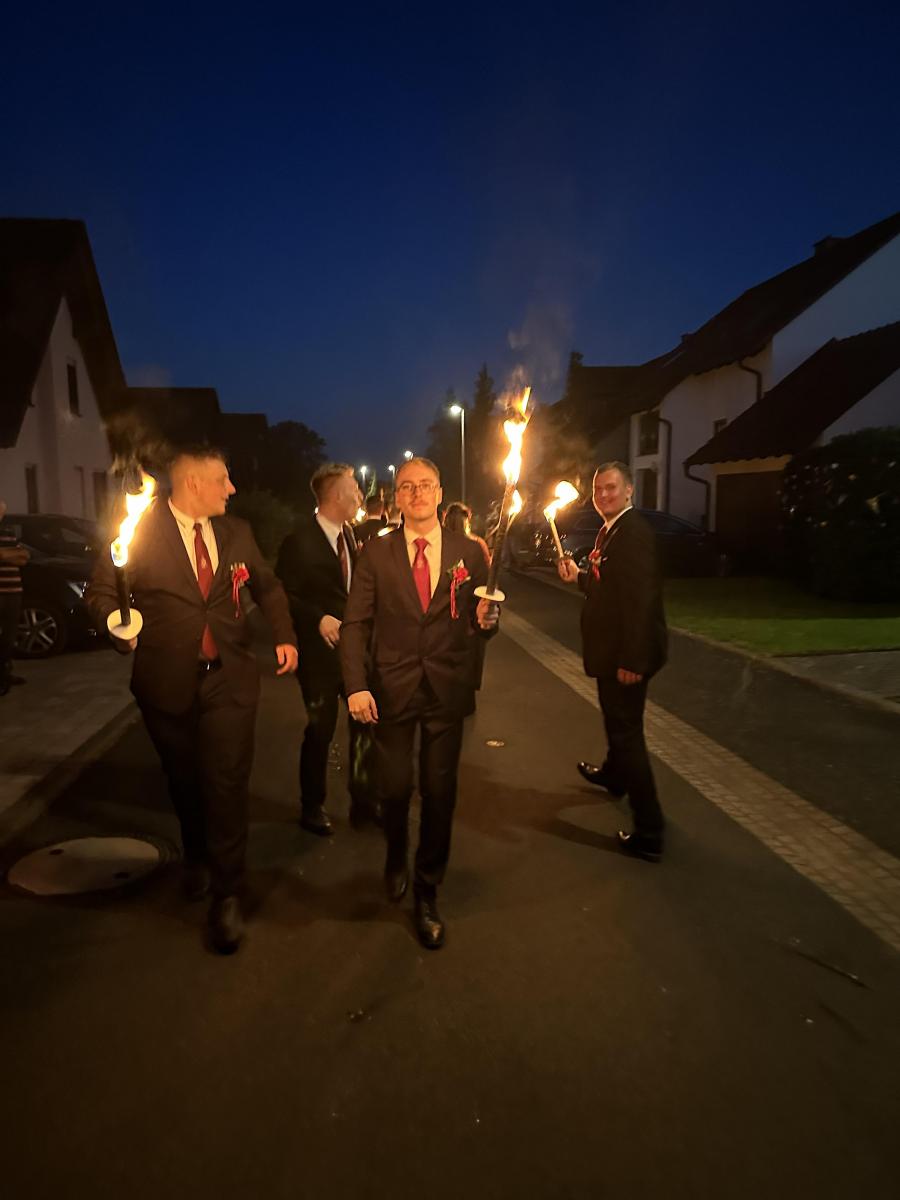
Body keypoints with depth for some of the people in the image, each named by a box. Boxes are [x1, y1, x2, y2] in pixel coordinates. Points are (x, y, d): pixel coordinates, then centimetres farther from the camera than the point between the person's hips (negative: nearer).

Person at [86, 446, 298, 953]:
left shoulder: (237, 531, 4)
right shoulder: (138, 530, -7)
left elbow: (267, 586, 14)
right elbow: (101, 592, -2)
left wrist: (285, 636, 1)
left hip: (230, 679, 1)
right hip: (168, 683, 0)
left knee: (227, 784, -3)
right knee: (185, 782, 18)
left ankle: (227, 895, 13)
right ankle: (198, 858, 46)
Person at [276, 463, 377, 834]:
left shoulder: (348, 534, 7)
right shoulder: (300, 540, -13)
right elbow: (283, 595, -12)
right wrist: (318, 618, -22)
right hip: (321, 649, -6)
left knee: (365, 723, 9)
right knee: (320, 730, 7)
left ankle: (363, 802, 27)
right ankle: (311, 807, 29)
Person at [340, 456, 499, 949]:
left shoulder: (469, 552, 2)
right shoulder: (376, 552, 0)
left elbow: (480, 623, 7)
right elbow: (355, 623, -2)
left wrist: (485, 620, -17)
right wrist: (355, 685, -11)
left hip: (447, 688, 1)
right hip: (391, 687, 0)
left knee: (440, 792, 7)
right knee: (393, 787, 9)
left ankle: (427, 894, 29)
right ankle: (396, 859, 43)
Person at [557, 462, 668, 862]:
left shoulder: (634, 531, -21)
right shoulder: (612, 530, 11)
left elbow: (641, 598, -27)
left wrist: (632, 660, -28)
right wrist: (578, 576, 4)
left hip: (627, 653, -10)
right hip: (614, 650, 10)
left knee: (627, 731, -3)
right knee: (618, 720, 30)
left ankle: (649, 833, 6)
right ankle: (614, 774, 55)